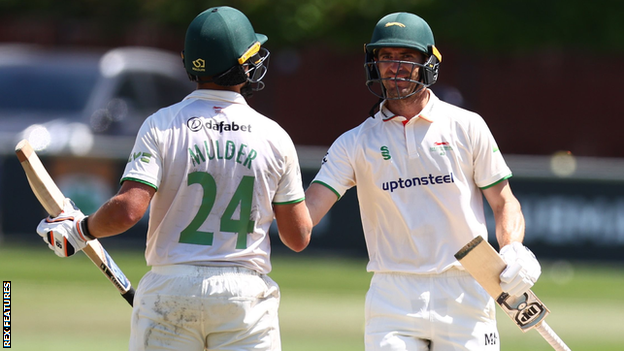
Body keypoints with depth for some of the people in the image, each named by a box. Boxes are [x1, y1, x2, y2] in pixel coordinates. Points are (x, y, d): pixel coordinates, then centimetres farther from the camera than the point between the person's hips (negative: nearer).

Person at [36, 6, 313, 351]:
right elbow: (299, 238, 5)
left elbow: (128, 210, -15)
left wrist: (80, 229, 4)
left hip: (170, 288, 0)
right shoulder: (275, 136, 0)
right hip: (245, 293, 0)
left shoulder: (161, 125, -4)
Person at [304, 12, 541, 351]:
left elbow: (504, 202, 8)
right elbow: (307, 210, -3)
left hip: (464, 294, 0)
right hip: (393, 295, 0)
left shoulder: (466, 127, 6)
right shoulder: (355, 143, 7)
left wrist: (513, 253, -12)